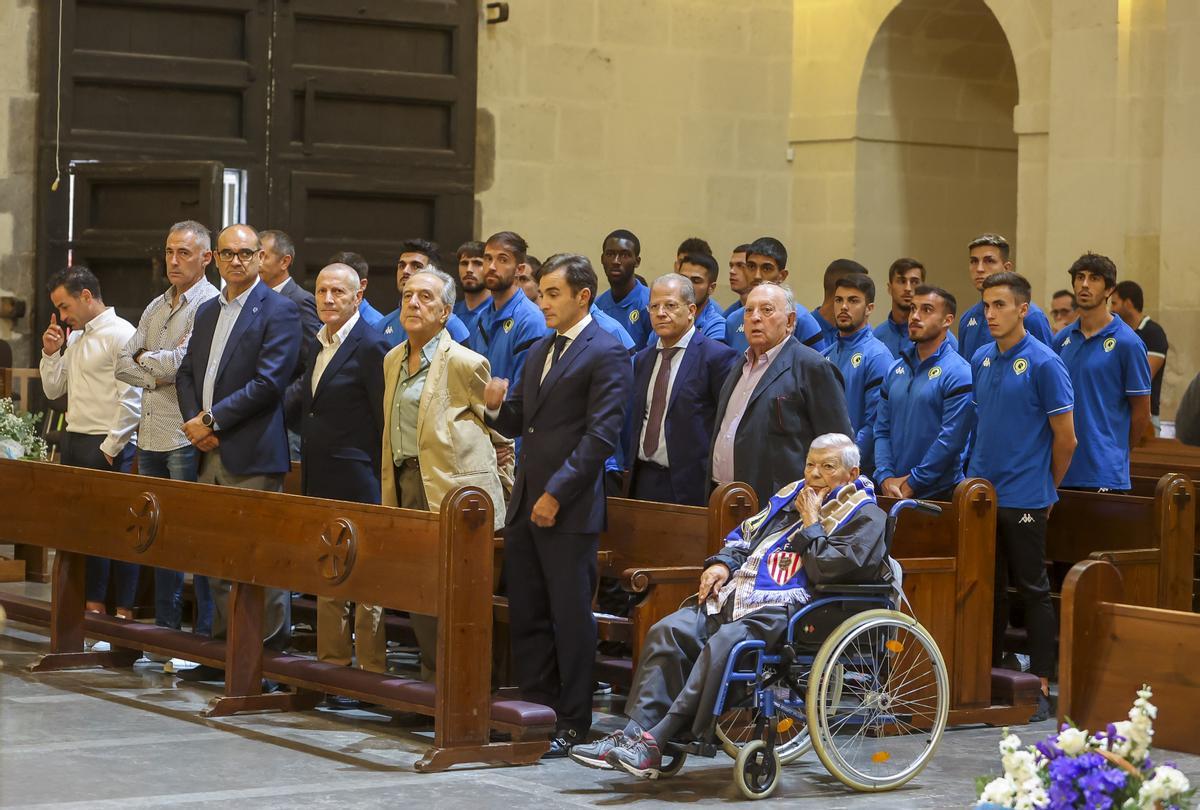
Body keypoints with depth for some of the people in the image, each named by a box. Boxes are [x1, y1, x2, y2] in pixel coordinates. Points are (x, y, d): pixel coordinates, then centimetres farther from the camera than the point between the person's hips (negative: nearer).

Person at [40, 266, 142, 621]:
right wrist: (51, 352, 6)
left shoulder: (121, 334, -11)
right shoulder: (75, 338, 16)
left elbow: (131, 399, -16)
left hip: (109, 447, -9)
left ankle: (124, 610, 1)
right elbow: (53, 390, 20)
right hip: (74, 441, 9)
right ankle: (92, 604, 17)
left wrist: (111, 447, -15)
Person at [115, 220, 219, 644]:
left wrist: (146, 360, -1)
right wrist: (155, 376, -6)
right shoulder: (156, 307, 17)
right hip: (152, 434, 8)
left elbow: (185, 360, -19)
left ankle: (205, 634, -2)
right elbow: (124, 363, 14)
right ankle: (165, 627, 21)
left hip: (187, 436, -8)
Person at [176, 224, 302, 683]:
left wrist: (212, 420, -14)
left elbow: (269, 382, -15)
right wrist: (195, 422, -3)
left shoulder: (278, 311, -6)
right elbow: (187, 373, 16)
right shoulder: (207, 312, 18)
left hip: (252, 456, -8)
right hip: (211, 455, 8)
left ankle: (269, 655, 0)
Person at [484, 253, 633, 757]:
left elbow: (601, 435, -15)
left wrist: (557, 494, -18)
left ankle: (572, 724, 6)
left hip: (570, 508, -8)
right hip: (525, 504, 8)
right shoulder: (540, 352, 17)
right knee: (526, 616, 11)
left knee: (571, 617, -2)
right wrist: (497, 406, -3)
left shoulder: (607, 354, -9)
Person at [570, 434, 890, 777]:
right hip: (736, 595, 8)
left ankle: (655, 742, -33)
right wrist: (722, 563, 13)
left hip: (781, 611, -8)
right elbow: (745, 534, 31)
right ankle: (635, 733, -21)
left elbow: (824, 569, -13)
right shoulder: (792, 493, 24)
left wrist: (810, 521, -5)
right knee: (668, 631, -14)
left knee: (722, 645, -32)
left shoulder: (864, 517, 1)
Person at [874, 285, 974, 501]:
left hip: (939, 492, -5)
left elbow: (951, 439, -15)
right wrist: (885, 478, -5)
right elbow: (882, 430, 10)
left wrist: (912, 483, -13)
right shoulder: (895, 370, 12)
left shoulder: (958, 373, -8)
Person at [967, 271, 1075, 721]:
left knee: (1032, 590, 1)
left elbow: (1065, 438, -7)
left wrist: (1048, 489, 2)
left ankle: (1042, 688, 6)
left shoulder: (1043, 363, -10)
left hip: (1024, 499, -6)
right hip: (981, 493, 6)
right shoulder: (981, 359, 8)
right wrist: (977, 474, 14)